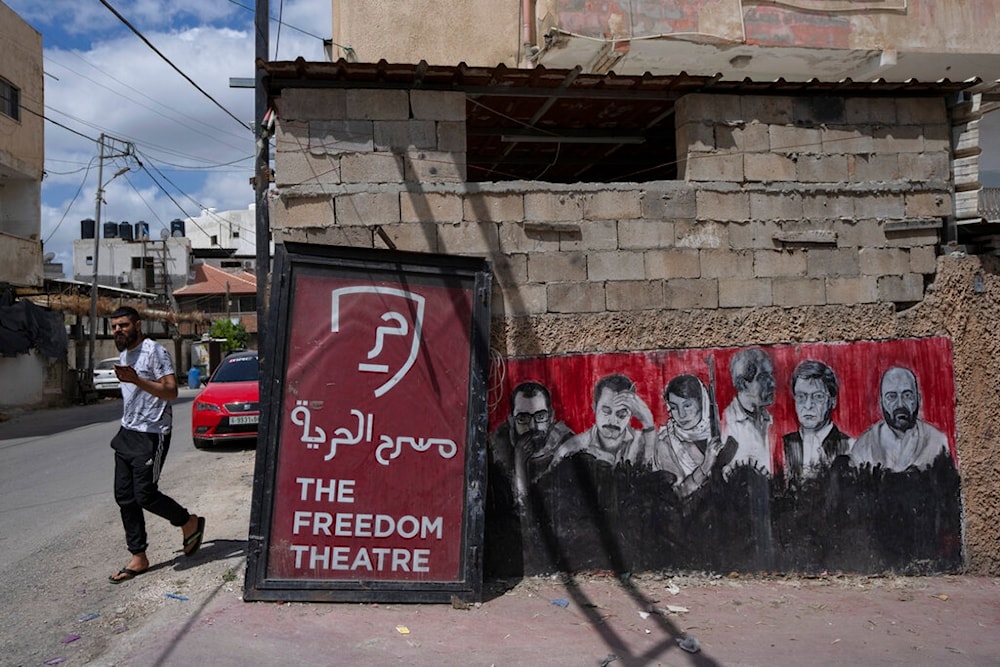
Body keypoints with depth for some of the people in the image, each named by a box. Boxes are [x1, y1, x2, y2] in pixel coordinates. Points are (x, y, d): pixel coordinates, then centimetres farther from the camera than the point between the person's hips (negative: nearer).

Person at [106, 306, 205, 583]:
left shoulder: (155, 351, -12)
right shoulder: (123, 355, 15)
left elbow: (171, 391, -20)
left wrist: (136, 380, -30)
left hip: (151, 434, -9)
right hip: (127, 433, 9)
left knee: (145, 494, -10)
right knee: (124, 497, 6)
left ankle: (190, 523, 14)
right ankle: (138, 558, 14)